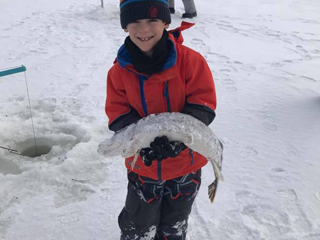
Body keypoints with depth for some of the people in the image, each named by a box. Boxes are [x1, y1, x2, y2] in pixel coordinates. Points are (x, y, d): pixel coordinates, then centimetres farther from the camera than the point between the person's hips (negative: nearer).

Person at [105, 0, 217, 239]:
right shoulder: (120, 69, -10)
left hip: (185, 162, 0)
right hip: (143, 165, 1)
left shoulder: (189, 60, -16)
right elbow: (118, 114, -8)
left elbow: (203, 104, -16)